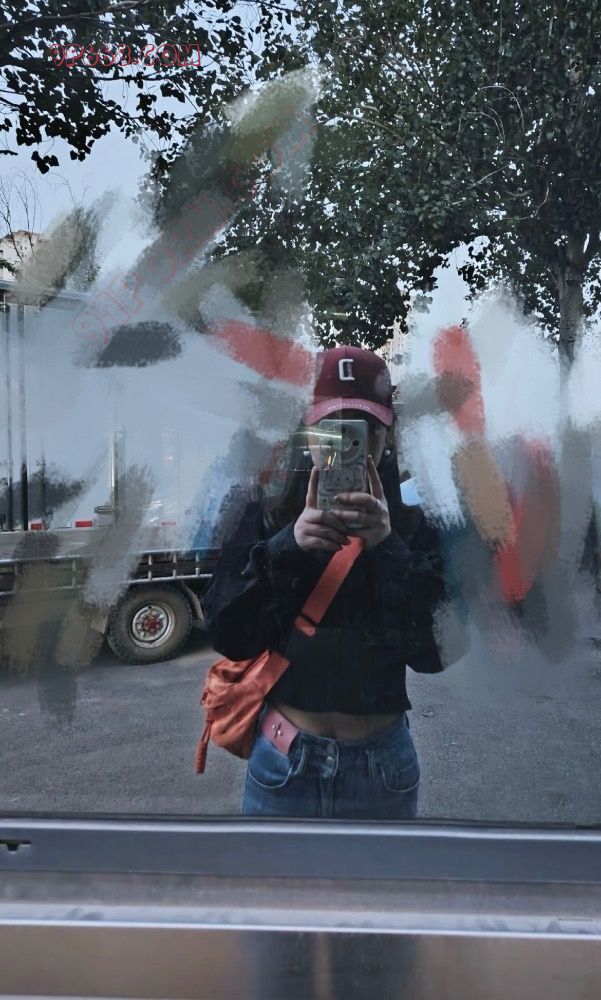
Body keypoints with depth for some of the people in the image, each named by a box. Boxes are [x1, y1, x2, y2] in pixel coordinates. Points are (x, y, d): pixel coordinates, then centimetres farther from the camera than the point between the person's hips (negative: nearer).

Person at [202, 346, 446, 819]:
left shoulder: (412, 529, -6)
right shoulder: (266, 521, -5)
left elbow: (435, 651, -14)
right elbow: (227, 635, -13)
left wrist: (388, 549, -26)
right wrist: (286, 546, -26)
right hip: (285, 761, 0)